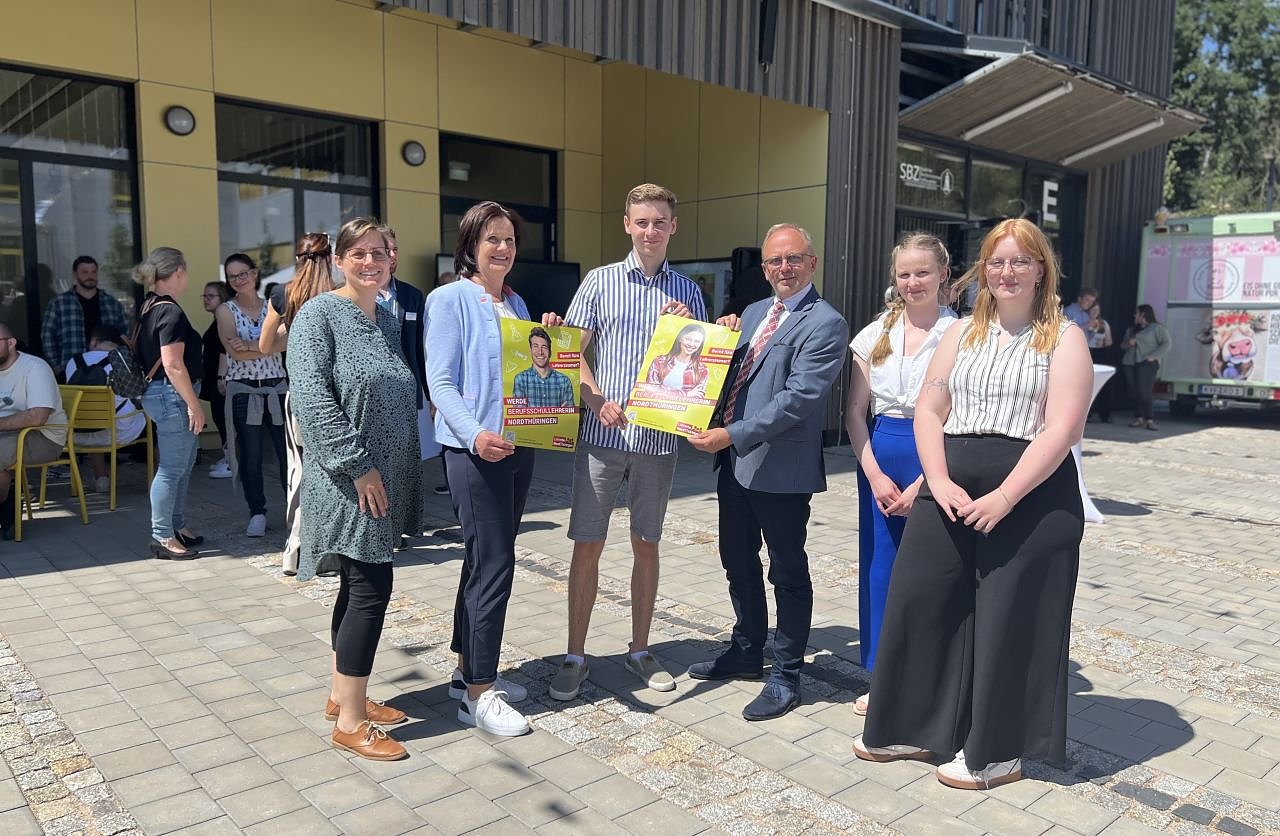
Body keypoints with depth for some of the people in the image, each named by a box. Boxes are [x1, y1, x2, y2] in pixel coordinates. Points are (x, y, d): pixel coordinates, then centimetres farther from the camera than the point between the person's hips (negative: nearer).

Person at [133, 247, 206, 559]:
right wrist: (194, 404, -17)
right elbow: (173, 365, -22)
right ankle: (163, 538, 6)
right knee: (172, 469, -2)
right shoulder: (171, 312, -17)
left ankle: (177, 527, 28)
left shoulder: (150, 307, 12)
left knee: (182, 466, 18)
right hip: (172, 396, -10)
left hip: (158, 393, 10)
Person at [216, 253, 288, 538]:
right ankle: (257, 513, 15)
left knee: (289, 451, -1)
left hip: (277, 388, 1)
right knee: (250, 455, 4)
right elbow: (235, 353, -10)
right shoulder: (226, 311, 3)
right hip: (244, 390, -1)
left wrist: (250, 345, -16)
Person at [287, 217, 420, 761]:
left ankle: (343, 695, 27)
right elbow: (311, 396, -18)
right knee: (371, 588, -8)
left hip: (386, 478, 8)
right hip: (349, 481, -8)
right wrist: (358, 464, -21)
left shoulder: (388, 320, 14)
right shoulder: (319, 315, -9)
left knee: (359, 585, 14)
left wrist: (403, 466, 13)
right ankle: (350, 722, 4)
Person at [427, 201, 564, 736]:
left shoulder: (516, 302, 16)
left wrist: (547, 337, 5)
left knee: (485, 560, 14)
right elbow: (440, 380, -13)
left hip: (519, 446, 8)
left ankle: (469, 671, 26)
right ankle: (479, 694, 4)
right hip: (475, 450, -8)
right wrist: (474, 434, -28)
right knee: (494, 565, -8)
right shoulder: (450, 299, -6)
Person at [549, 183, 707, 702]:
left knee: (646, 544, 11)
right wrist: (599, 401, -14)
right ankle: (575, 656, 14)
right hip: (602, 433, -2)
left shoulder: (687, 293, 9)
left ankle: (640, 650, 26)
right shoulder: (600, 281, 3)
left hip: (659, 437, 2)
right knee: (587, 545, 1)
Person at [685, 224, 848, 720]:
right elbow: (728, 372, 20)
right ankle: (747, 651, 38)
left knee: (787, 572, 6)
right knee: (738, 563, 19)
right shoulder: (753, 313, 14)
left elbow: (799, 397, -21)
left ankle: (786, 675, 21)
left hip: (781, 467, -8)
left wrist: (732, 435, -23)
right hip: (735, 459, 8)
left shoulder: (824, 323, -12)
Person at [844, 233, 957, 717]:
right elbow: (854, 411, 6)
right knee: (879, 567, 9)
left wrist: (923, 484, -13)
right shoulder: (876, 334, 6)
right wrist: (876, 476, -4)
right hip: (879, 460, 4)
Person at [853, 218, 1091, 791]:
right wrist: (939, 482, -8)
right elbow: (928, 410, 8)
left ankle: (996, 752, 22)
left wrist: (1004, 498, -19)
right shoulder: (961, 334, 13)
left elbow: (1061, 429, -11)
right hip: (949, 492, 5)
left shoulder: (1064, 339, -1)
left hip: (1030, 497, -4)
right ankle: (914, 729, 23)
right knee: (916, 602, 5)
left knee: (1008, 620, 4)